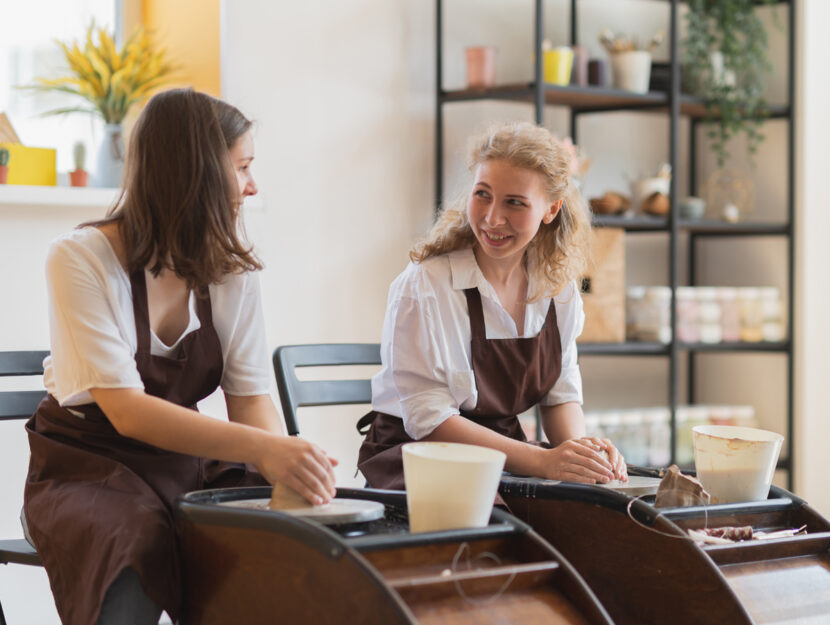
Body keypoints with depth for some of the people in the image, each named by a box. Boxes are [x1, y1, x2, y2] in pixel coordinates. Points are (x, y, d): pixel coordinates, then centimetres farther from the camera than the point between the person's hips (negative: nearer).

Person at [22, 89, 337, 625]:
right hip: (89, 469, -5)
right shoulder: (80, 259, -15)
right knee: (138, 548, -37)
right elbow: (127, 411, -25)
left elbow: (251, 398, -3)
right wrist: (263, 447, -38)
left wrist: (290, 466, -27)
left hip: (187, 460, 5)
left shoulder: (233, 269, 3)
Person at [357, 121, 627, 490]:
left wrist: (581, 450, -14)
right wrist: (541, 461, -27)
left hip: (504, 457, 6)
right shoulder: (423, 286, -18)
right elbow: (428, 420, -19)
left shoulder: (558, 285, 2)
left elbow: (560, 394, 10)